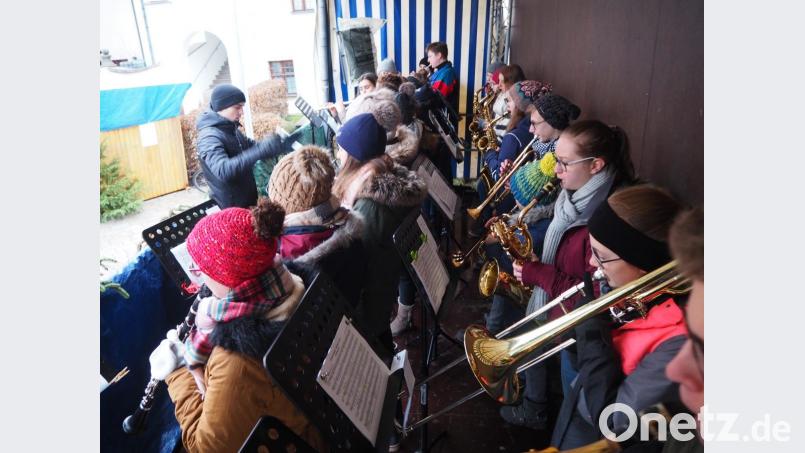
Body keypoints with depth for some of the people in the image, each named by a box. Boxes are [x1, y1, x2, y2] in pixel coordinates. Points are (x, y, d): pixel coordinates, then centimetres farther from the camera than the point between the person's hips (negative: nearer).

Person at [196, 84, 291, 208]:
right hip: (231, 208, -9)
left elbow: (252, 147, 19)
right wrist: (262, 149, -45)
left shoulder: (231, 130, 6)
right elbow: (223, 170, -40)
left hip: (248, 203, 9)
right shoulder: (209, 137, -23)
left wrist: (283, 145, 1)